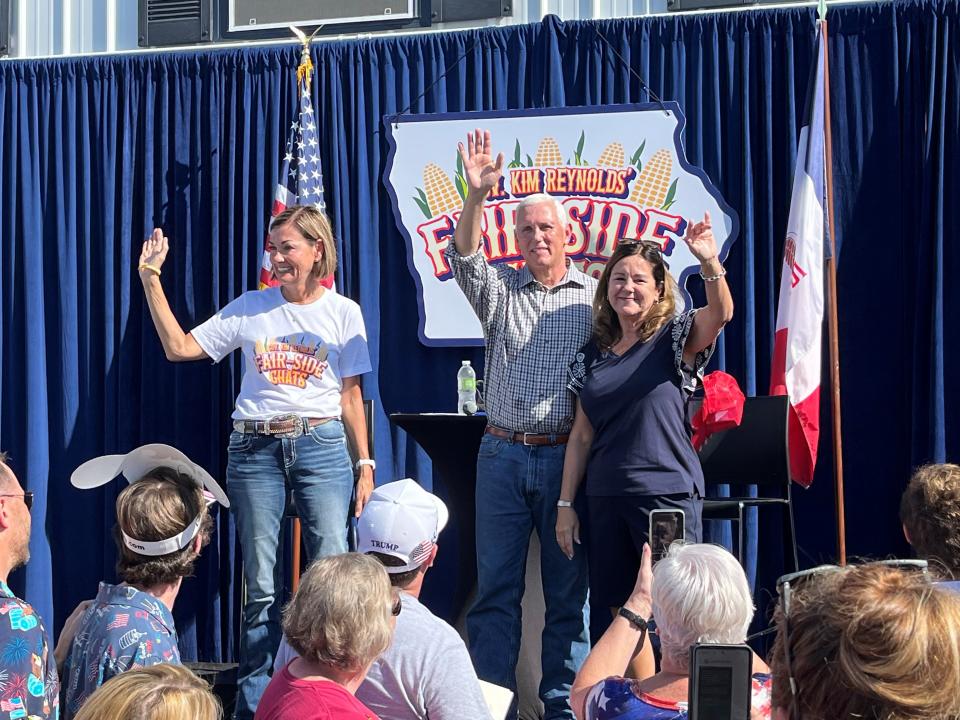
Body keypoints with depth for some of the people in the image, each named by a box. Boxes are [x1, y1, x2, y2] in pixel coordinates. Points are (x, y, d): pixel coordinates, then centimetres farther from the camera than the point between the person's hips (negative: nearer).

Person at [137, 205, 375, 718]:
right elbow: (179, 348, 5)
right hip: (254, 449, 1)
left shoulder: (343, 313, 5)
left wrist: (365, 465, 3)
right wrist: (151, 281, 0)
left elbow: (351, 397, 7)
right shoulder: (249, 309, 7)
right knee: (259, 584, 4)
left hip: (320, 445, -1)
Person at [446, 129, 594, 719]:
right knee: (495, 586, 3)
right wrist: (477, 194, -24)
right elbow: (465, 257, -9)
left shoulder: (596, 297, 7)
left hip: (567, 455, -1)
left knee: (568, 590, 3)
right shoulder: (500, 290, 11)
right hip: (502, 454, 2)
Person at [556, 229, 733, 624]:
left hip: (668, 494, -5)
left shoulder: (675, 339, 0)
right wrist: (565, 504, 9)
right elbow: (582, 435, 14)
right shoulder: (591, 355, 12)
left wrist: (709, 262, -40)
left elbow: (721, 313, -21)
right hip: (605, 500, 5)